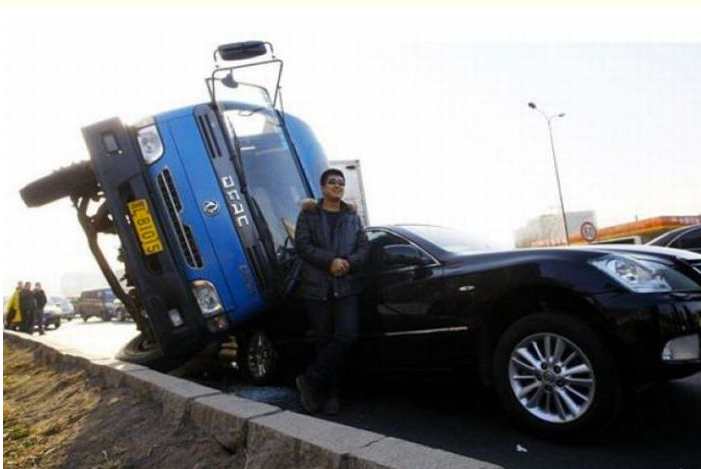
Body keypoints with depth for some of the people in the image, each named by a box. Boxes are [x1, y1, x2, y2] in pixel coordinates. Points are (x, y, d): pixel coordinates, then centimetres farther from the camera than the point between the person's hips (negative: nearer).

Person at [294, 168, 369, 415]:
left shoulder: (352, 216, 16)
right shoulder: (309, 214, 7)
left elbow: (363, 247, 11)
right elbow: (302, 245, -4)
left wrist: (349, 263, -10)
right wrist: (330, 261, -15)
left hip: (346, 286, 2)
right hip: (316, 287, -2)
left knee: (347, 335, -12)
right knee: (325, 339, 2)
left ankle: (310, 380, 2)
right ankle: (330, 393, 15)